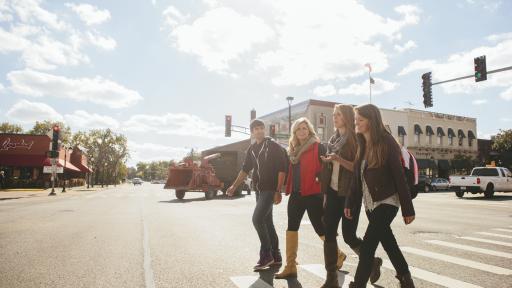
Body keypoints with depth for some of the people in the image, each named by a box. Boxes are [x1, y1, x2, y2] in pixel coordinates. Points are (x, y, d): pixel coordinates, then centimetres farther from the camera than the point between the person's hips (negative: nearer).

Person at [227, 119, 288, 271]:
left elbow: (282, 169, -13)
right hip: (259, 189, 7)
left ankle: (266, 255, -2)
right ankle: (276, 256, 21)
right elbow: (245, 169, 19)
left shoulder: (274, 146, -8)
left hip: (270, 189, -7)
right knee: (267, 222, 11)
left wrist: (278, 191, -18)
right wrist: (234, 186, 14)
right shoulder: (252, 149, 11)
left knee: (257, 218, -15)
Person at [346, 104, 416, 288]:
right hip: (369, 203, 7)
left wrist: (408, 209, -13)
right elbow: (357, 178, 10)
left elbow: (399, 177, -14)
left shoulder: (387, 143, -12)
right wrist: (350, 203, 7)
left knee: (367, 245, -11)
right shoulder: (362, 146, 7)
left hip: (387, 201, -7)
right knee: (388, 243, 16)